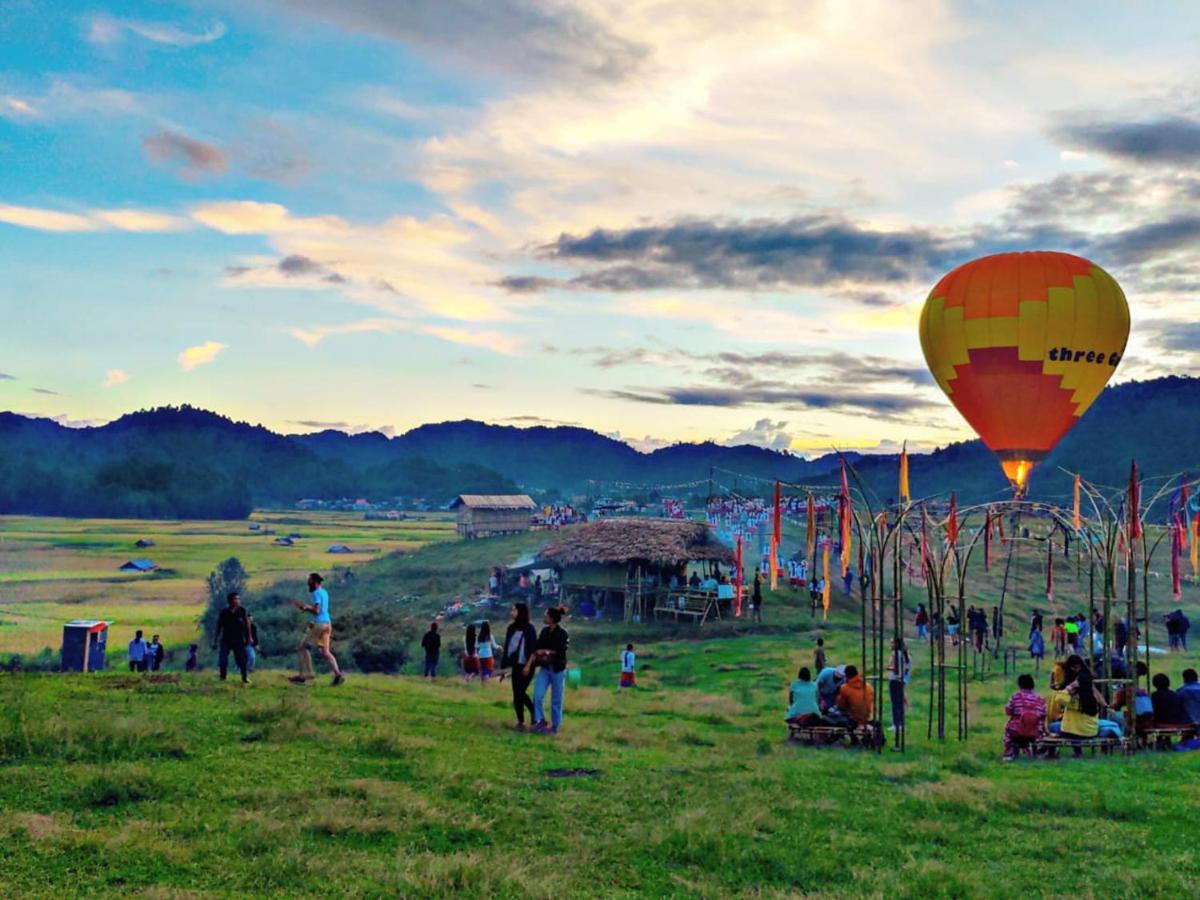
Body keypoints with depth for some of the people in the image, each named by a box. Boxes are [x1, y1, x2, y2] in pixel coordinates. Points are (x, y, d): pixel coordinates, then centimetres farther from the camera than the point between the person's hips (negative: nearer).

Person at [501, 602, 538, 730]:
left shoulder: (529, 628, -9)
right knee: (518, 693, 9)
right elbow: (507, 647, 11)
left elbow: (532, 648, -12)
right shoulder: (512, 628, 9)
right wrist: (504, 665, 9)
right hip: (515, 665, 6)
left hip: (525, 666, -6)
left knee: (519, 692, -3)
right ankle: (521, 721, 19)